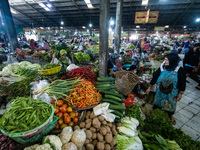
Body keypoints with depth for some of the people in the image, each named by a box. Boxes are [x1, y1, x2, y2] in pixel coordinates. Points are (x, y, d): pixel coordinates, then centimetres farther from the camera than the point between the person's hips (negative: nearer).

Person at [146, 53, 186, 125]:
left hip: (172, 93, -1)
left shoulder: (179, 70, -15)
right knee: (158, 103, 16)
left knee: (170, 105, 20)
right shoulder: (161, 68, -11)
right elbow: (155, 77, -4)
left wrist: (180, 93, -5)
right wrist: (149, 87, 0)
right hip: (160, 91, 1)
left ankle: (170, 116, 49)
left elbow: (182, 83, -7)